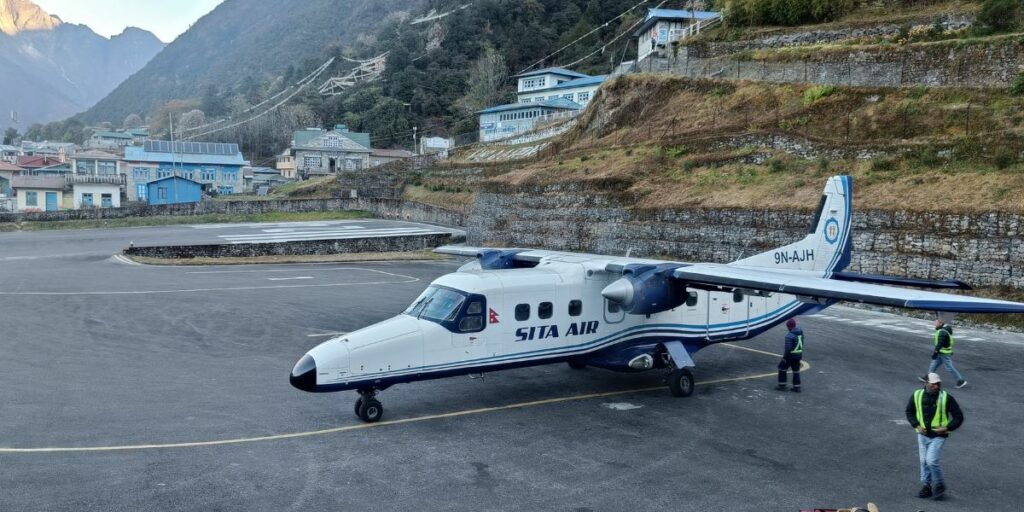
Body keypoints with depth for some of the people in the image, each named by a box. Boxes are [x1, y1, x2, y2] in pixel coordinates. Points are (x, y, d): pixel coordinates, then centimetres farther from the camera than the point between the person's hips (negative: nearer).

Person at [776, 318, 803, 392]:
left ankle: (782, 386, 13)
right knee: (796, 371, 16)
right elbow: (801, 344, 12)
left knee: (782, 368, 10)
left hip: (791, 355, -7)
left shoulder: (789, 336, -23)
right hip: (799, 355, 7)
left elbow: (788, 348, -24)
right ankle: (797, 387, 18)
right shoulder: (801, 332, 3)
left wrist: (784, 357, -13)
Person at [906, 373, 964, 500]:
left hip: (938, 436, -4)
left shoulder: (946, 398, -12)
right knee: (924, 461, 10)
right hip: (923, 435, 4)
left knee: (931, 461, -12)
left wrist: (947, 428, -16)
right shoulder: (917, 395, -3)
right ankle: (927, 486, 25)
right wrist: (916, 425, -3)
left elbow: (958, 417, -5)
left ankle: (939, 485, 10)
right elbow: (909, 411, 11)